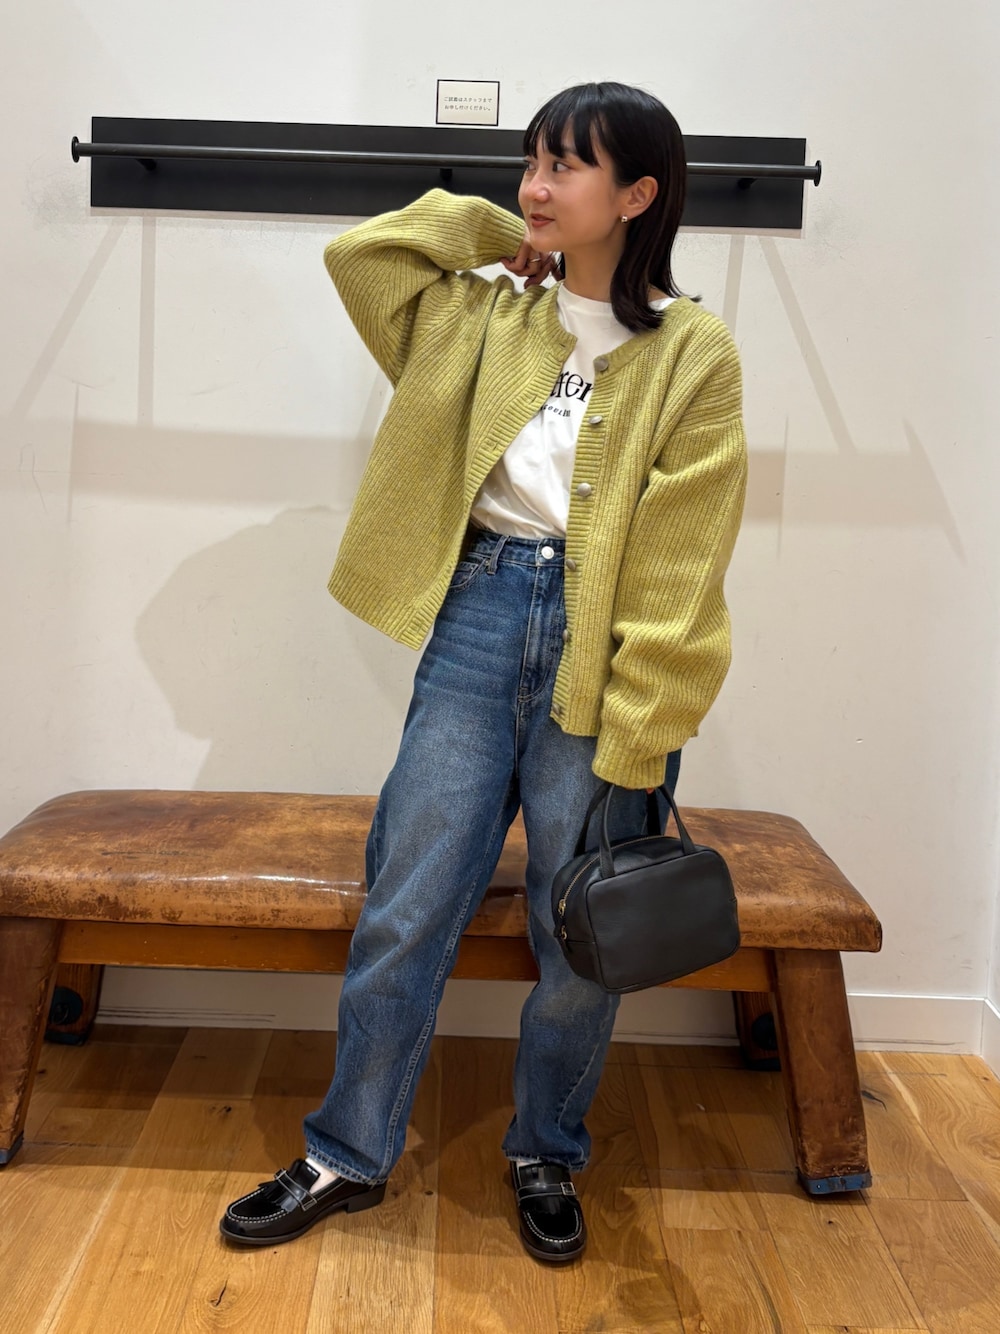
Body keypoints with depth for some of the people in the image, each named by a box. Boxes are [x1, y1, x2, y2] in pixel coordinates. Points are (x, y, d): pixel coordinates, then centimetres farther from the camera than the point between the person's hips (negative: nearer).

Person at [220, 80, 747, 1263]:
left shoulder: (692, 353, -4)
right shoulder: (491, 315, 10)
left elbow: (678, 576, -8)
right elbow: (359, 254, 11)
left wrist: (633, 751, -12)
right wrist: (504, 234, 7)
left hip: (601, 654, -3)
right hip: (476, 620, 3)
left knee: (582, 939, 8)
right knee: (404, 910, 7)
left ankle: (545, 1158, 33)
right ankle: (348, 1154, 26)